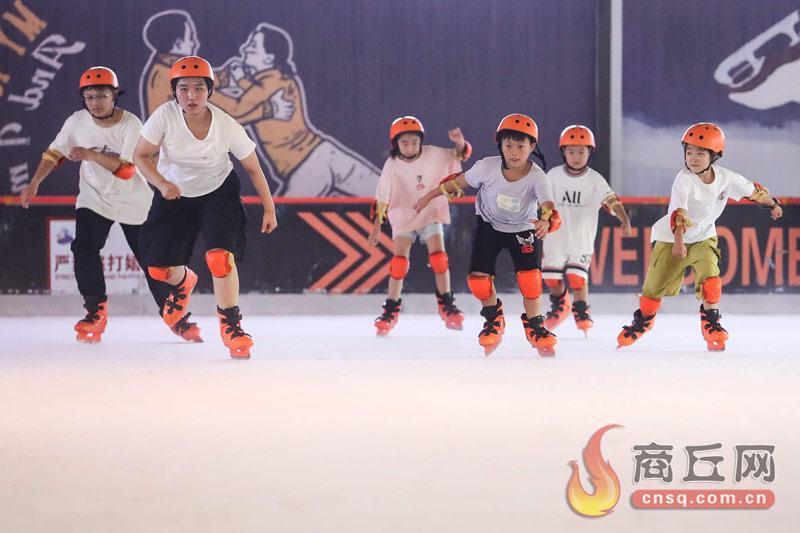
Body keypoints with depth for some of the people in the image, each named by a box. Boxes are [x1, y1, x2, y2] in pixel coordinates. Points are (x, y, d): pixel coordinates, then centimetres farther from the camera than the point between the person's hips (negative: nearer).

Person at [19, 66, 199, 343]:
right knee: (84, 248, -20)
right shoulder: (77, 122, -8)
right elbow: (54, 153, 4)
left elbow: (126, 170, -25)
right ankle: (96, 312, -7)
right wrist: (34, 184, -4)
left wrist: (90, 154, -33)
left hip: (133, 203, -2)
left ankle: (176, 317, 20)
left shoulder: (131, 125, -19)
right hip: (94, 200, 2)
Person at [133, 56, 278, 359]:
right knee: (158, 268, 4)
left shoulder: (227, 127, -24)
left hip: (218, 192, -2)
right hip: (174, 194, 2)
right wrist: (162, 184, -32)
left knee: (220, 257, -24)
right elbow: (140, 156, -15)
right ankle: (183, 282, 43)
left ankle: (230, 325, -6)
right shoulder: (165, 116, -25)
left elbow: (253, 168, -9)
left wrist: (269, 208, -3)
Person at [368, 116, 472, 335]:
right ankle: (391, 311, -2)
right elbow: (382, 198, -10)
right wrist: (377, 226, -10)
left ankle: (446, 305, 1)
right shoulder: (392, 166, -16)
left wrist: (459, 142, -32)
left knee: (439, 257, -11)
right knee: (399, 261, -10)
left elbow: (460, 155, -10)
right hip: (403, 216, -1)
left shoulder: (432, 155, -13)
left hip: (431, 212, 1)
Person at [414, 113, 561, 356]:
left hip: (523, 229, -1)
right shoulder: (487, 167, -25)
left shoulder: (537, 177, -29)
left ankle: (533, 324, 5)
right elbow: (459, 182, -7)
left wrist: (546, 222, -67)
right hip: (489, 225, 1)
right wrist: (430, 196, 4)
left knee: (530, 276, -19)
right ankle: (494, 318, 19)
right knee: (478, 276, -11)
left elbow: (550, 209, -43)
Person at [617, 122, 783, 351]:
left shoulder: (725, 177, -13)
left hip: (704, 237, 3)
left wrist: (773, 204, 20)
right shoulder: (684, 180, -26)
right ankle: (643, 319, 27)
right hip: (672, 237, -3)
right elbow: (678, 211, -40)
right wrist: (678, 242, -53)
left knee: (710, 276, -21)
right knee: (656, 284, 1)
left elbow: (752, 190, 5)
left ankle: (711, 322, -4)